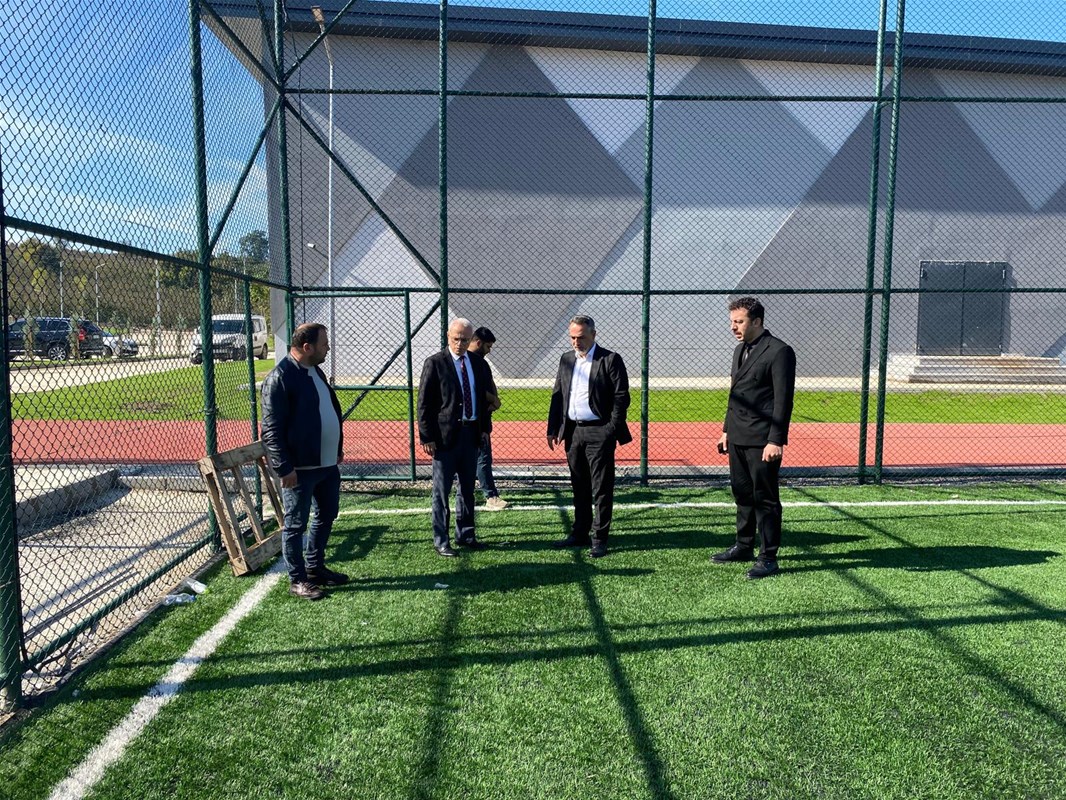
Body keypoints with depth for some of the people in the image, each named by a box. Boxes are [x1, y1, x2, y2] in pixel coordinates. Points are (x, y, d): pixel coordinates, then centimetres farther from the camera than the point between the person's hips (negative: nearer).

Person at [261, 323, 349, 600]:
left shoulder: (315, 371, 11)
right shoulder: (279, 377, -17)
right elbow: (271, 429, -19)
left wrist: (338, 448, 21)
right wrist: (284, 468, -21)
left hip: (328, 463, 9)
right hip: (300, 468, -9)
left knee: (327, 516, 18)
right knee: (295, 524, 5)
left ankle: (315, 567, 33)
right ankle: (297, 580, 17)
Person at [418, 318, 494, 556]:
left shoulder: (479, 364, 8)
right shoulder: (435, 364, -7)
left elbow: (486, 396, 16)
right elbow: (424, 403, -8)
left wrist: (484, 427, 8)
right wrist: (426, 437, -12)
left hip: (471, 433, 5)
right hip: (445, 435, -5)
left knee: (467, 488, 14)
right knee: (441, 491, 3)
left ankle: (465, 535, 27)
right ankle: (441, 540, 13)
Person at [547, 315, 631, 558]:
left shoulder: (610, 360, -5)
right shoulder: (566, 360, 12)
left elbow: (621, 398, -8)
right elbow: (557, 396, 14)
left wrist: (611, 431, -13)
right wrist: (553, 429, 8)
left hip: (599, 433, -5)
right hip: (573, 432, 6)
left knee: (601, 489, 0)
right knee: (579, 488, 14)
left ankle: (599, 539, 8)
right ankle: (580, 533, 25)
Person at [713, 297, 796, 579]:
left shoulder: (779, 351, -11)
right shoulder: (740, 350, 16)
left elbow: (783, 399, -15)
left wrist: (776, 440, -19)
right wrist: (727, 430, 20)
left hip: (762, 440, -8)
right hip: (737, 439, 8)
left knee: (765, 498, 0)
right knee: (742, 495, 16)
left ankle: (768, 557, 10)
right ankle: (743, 547, 28)